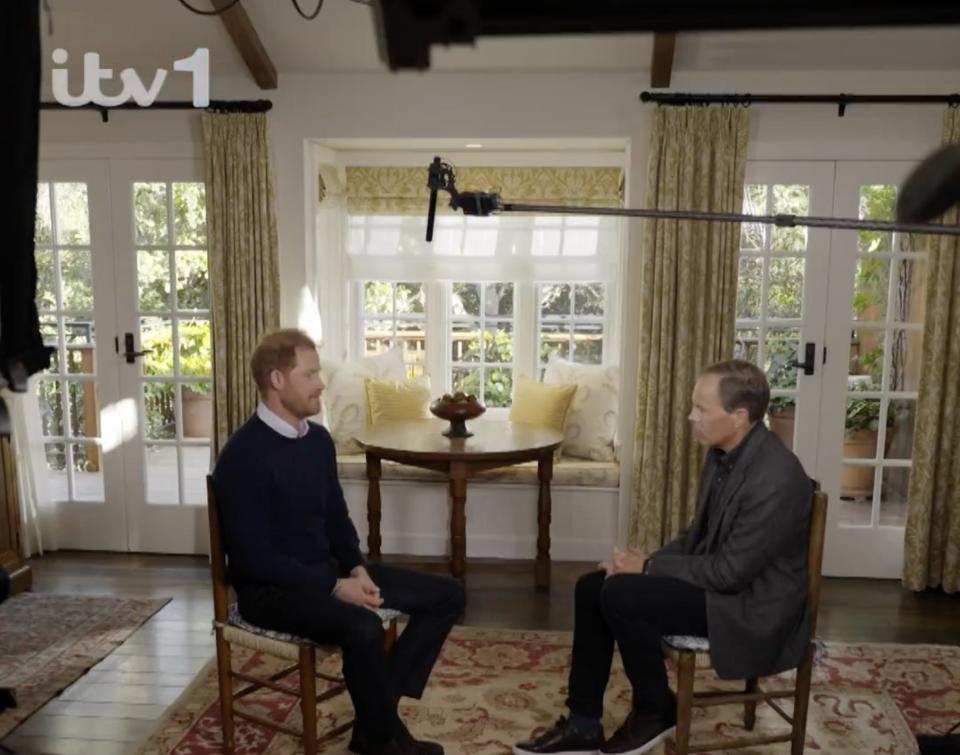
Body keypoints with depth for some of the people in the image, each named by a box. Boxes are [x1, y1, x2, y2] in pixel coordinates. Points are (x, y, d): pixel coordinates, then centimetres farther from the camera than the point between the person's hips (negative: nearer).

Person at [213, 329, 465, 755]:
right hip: (270, 588, -8)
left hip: (328, 569, 8)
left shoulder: (318, 439, 5)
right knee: (362, 627, -37)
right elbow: (254, 557, -21)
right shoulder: (243, 455, -18)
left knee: (446, 595, -1)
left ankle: (376, 719, 0)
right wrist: (335, 588, -21)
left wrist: (357, 569, -6)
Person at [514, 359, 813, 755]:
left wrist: (649, 567, -16)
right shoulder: (724, 453, 2)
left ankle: (656, 710, 2)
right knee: (592, 586, -2)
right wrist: (649, 559, -3)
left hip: (753, 608, -9)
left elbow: (730, 571, -25)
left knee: (621, 595, -23)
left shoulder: (776, 478, -27)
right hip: (719, 577, 9)